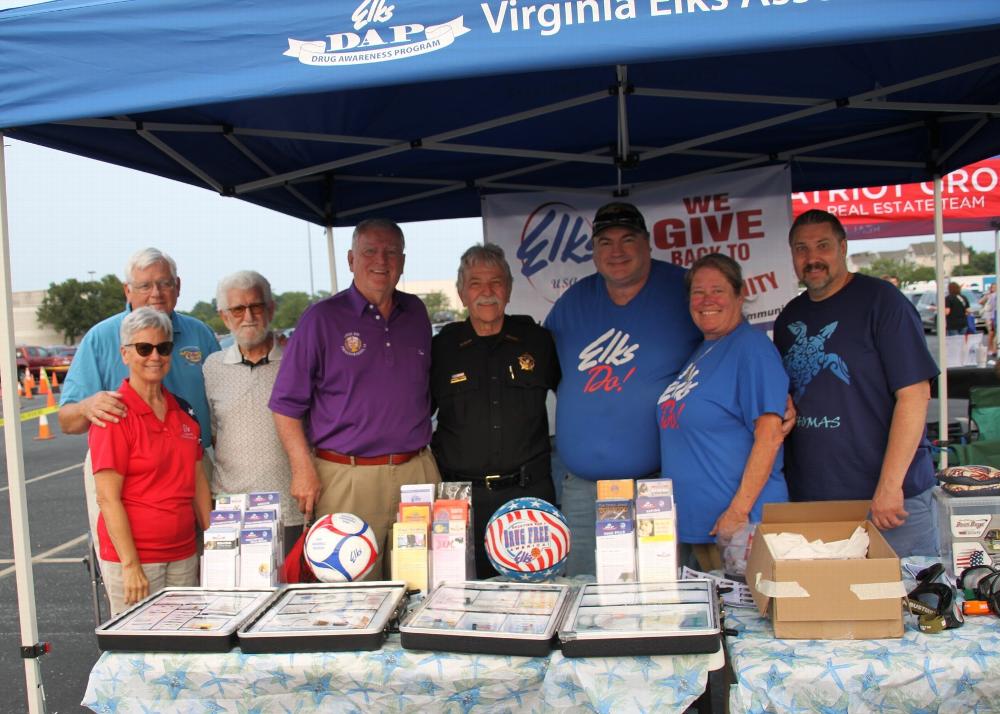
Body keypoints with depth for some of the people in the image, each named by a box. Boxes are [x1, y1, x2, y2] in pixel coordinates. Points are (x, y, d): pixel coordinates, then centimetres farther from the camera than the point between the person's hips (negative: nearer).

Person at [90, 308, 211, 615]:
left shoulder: (182, 411, 9)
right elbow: (108, 499, -14)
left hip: (184, 553, 6)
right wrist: (130, 565, -17)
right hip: (132, 556, -6)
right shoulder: (115, 414, -11)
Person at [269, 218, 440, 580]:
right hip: (346, 480, -4)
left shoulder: (416, 313, 13)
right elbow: (287, 404, -2)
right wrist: (304, 470, -9)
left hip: (417, 473, 4)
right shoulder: (322, 318, -1)